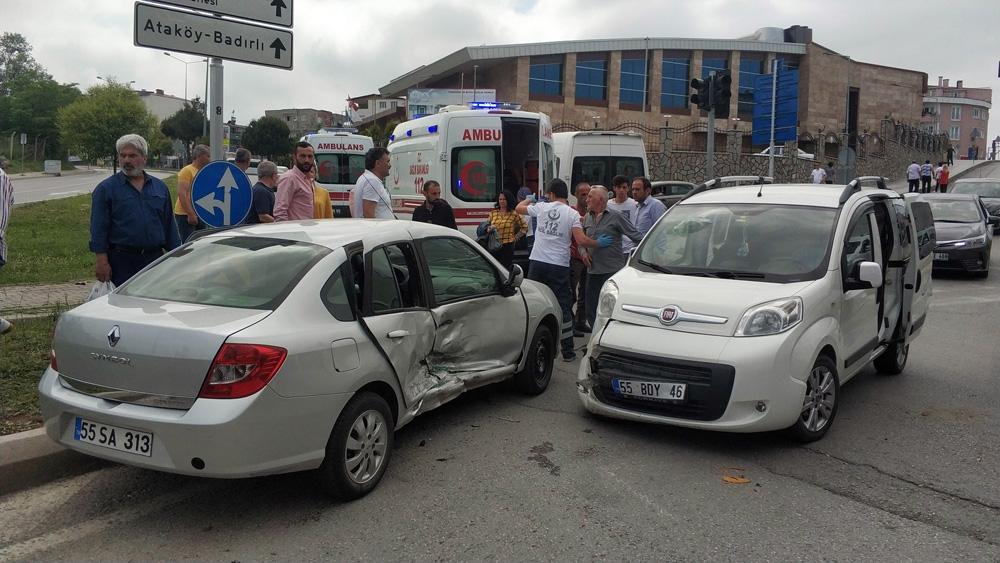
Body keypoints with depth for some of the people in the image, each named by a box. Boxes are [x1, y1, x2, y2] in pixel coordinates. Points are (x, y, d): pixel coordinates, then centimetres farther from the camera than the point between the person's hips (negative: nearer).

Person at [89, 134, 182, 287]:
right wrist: (102, 260, -11)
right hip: (121, 260, -3)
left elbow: (169, 225, 15)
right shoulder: (106, 188, 1)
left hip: (155, 258, 4)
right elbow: (98, 228, -3)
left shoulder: (160, 187, 12)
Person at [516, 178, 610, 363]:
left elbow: (519, 208, 19)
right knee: (563, 307, 5)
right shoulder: (572, 213, -5)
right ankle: (567, 351, 8)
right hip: (559, 266, -2)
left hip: (537, 263, 2)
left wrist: (529, 199, 39)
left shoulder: (541, 207, 1)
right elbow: (581, 240, -15)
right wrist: (599, 243, 2)